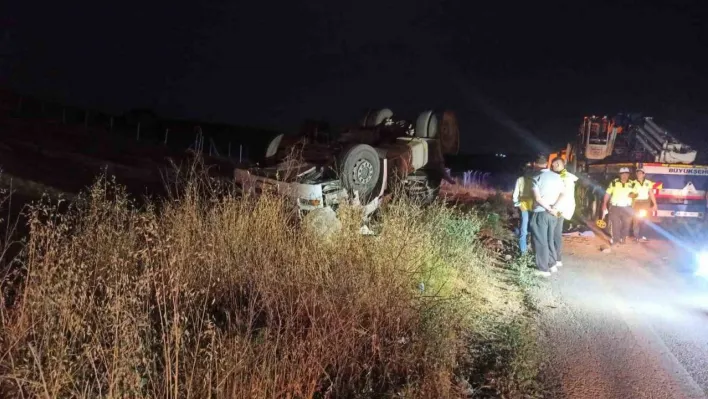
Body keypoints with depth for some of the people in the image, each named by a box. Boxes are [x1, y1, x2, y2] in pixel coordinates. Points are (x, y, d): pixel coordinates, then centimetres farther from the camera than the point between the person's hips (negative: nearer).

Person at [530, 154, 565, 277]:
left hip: (540, 212, -5)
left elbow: (538, 198, -16)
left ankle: (543, 269, 3)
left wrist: (549, 209, -10)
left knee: (541, 241, 1)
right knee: (549, 239, 19)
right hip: (553, 213, 5)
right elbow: (562, 194, 0)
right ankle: (552, 265, 23)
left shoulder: (536, 178, -9)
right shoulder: (557, 177, 6)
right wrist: (553, 207, -11)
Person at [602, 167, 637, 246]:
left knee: (626, 224, 9)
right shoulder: (614, 182, -3)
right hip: (615, 207, -2)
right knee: (615, 224, -1)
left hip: (627, 208, 2)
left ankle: (623, 238, 25)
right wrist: (604, 204, -5)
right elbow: (608, 194, 0)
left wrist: (633, 195, -13)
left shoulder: (632, 184, 2)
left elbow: (635, 193, 12)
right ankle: (614, 239, 8)